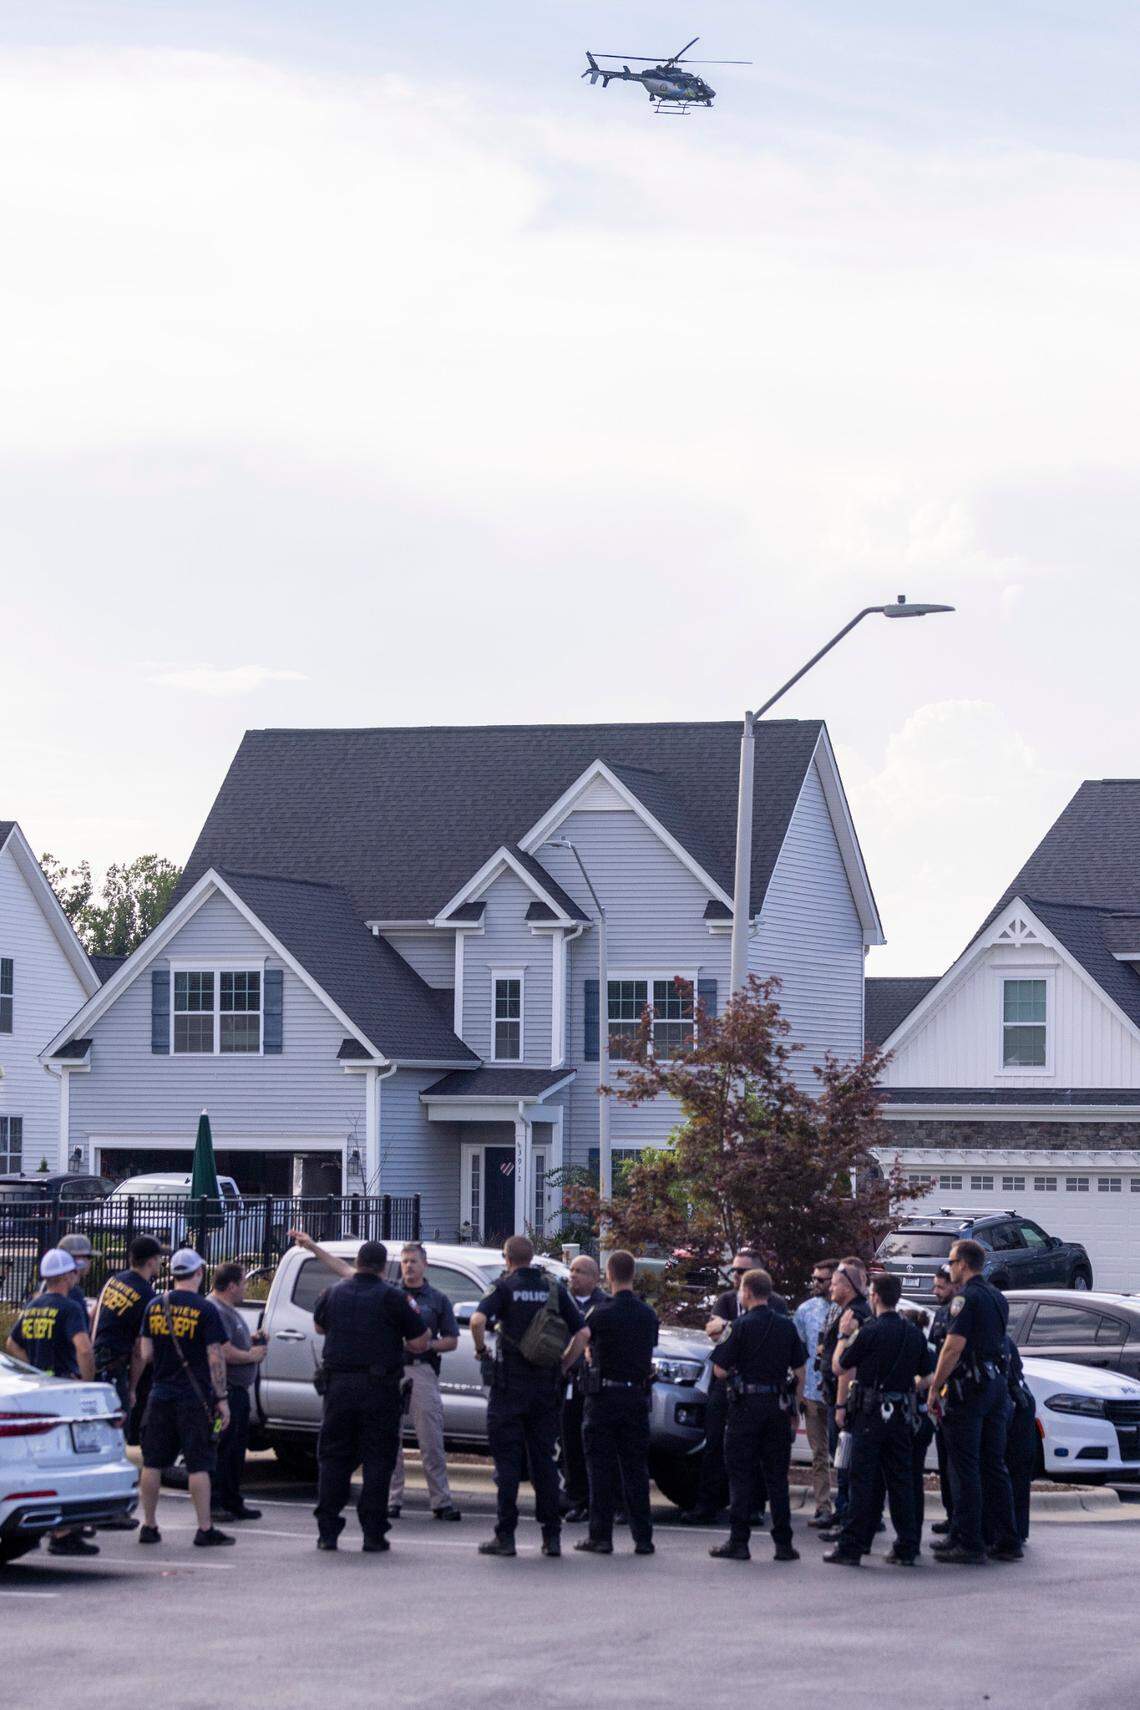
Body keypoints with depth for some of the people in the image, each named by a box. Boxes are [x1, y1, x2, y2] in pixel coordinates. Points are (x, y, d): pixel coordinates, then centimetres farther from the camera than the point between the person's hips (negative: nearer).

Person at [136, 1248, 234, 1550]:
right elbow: (215, 1358, -11)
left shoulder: (154, 1306, 4)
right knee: (198, 1465, -1)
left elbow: (145, 1354, 5)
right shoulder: (205, 1310, -8)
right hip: (194, 1398, -4)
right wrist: (221, 1398, -5)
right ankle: (205, 1529, 1)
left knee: (152, 1463, 9)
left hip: (160, 1396, 4)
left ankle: (149, 1526, 13)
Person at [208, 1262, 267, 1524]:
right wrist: (252, 1355, -10)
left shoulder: (229, 1311, 19)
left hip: (238, 1391, 11)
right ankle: (213, 1503, -5)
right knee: (222, 1448, -8)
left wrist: (252, 1339, 15)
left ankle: (233, 1502, 21)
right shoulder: (215, 1311, -16)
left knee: (237, 1448, 15)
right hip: (225, 1391, -11)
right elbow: (224, 1353, -24)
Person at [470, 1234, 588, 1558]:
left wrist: (481, 1350, -3)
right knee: (544, 1459, 10)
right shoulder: (555, 1288, 8)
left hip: (510, 1385, -3)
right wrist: (562, 1367, 11)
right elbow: (583, 1332, 4)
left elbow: (478, 1320, -20)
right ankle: (552, 1535, 8)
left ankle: (505, 1535, -3)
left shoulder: (504, 1287, -4)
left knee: (507, 1461, 0)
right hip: (546, 1386, 4)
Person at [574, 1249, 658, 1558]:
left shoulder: (600, 1313, -10)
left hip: (604, 1396, -4)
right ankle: (643, 1537, 7)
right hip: (638, 1396, 4)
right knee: (635, 1467, 8)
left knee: (601, 1467, 1)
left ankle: (600, 1535, 0)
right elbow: (649, 1355, 9)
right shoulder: (648, 1315, 4)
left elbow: (585, 1350, 3)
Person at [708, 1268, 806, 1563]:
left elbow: (720, 1370, -9)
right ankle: (783, 1543, 8)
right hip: (778, 1406, 5)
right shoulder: (787, 1326, 5)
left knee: (741, 1474, 1)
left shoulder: (743, 1326, -10)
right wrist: (796, 1402, 18)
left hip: (747, 1404, -5)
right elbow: (799, 1369, 9)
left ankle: (739, 1542, -1)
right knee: (777, 1475, 9)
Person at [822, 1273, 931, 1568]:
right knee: (900, 1480, 8)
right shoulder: (914, 1334, 4)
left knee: (863, 1480, -2)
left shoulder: (869, 1332, -13)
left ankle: (851, 1547, -1)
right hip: (902, 1414, 5)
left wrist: (844, 1335, 11)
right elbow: (926, 1375, 13)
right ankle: (906, 1548, 8)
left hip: (871, 1412, -5)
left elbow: (839, 1366, -2)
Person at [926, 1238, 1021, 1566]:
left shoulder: (966, 1298, -12)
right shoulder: (998, 1297, 14)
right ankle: (1007, 1541, 13)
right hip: (998, 1386, 8)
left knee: (965, 1469, -5)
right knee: (994, 1466, 12)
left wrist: (935, 1388, -12)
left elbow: (953, 1347, -19)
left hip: (969, 1389, -8)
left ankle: (969, 1543, -6)